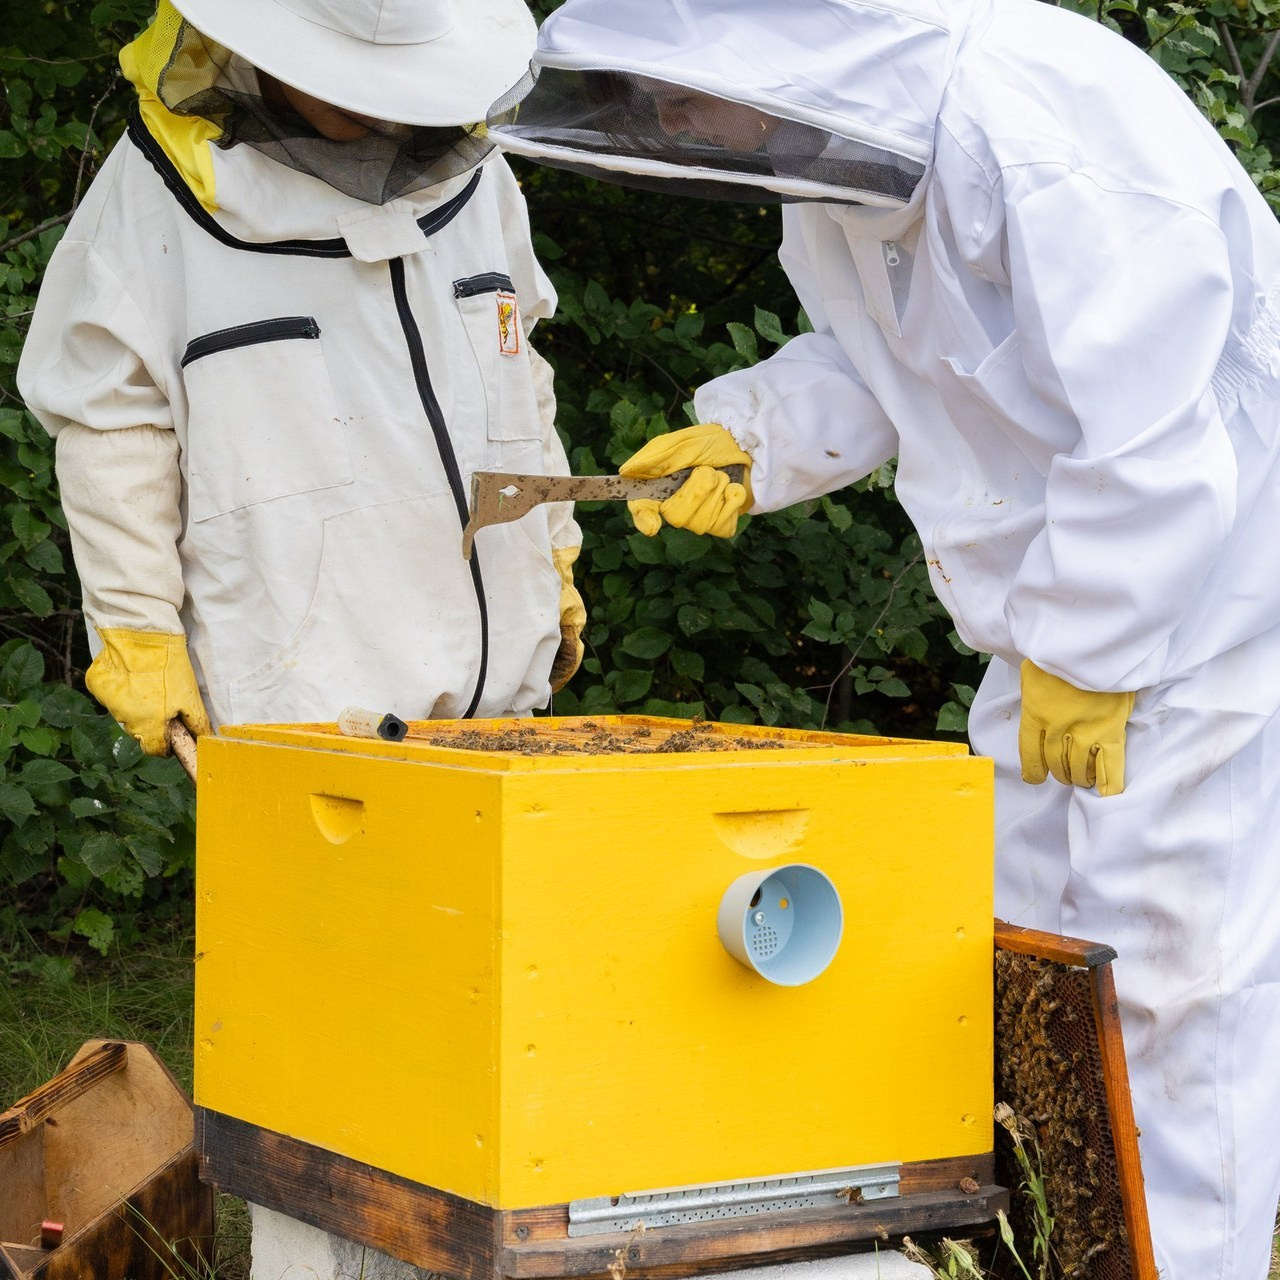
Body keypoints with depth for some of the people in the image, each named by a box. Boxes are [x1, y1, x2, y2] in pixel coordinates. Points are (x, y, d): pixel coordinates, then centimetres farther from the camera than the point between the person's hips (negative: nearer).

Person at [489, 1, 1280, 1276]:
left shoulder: (1028, 113, -28)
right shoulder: (844, 144, 1)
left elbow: (1146, 420, -28)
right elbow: (864, 359, 17)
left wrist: (1083, 657, -22)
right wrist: (748, 439, -2)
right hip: (1059, 613, 10)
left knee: (1174, 976, -4)